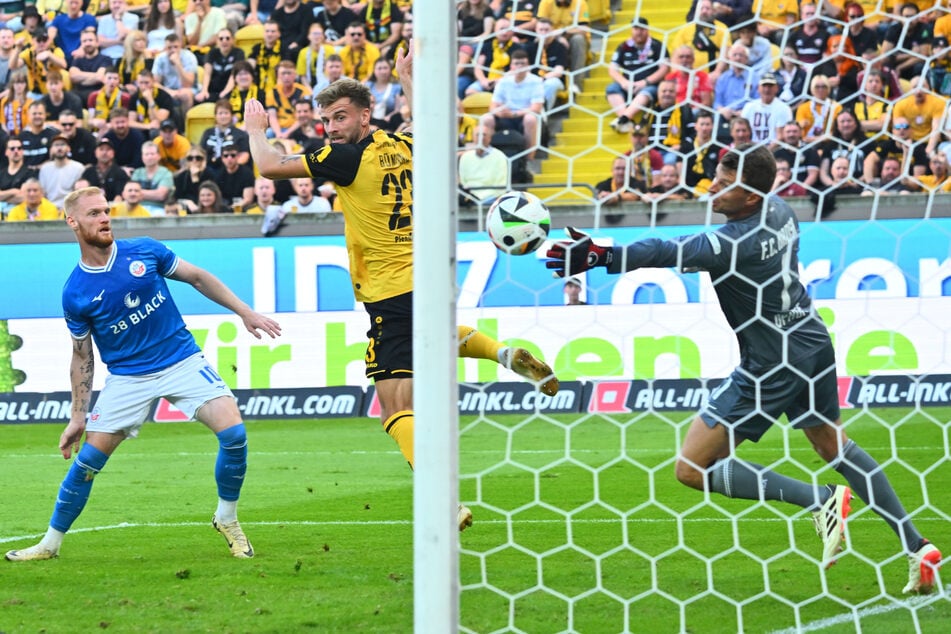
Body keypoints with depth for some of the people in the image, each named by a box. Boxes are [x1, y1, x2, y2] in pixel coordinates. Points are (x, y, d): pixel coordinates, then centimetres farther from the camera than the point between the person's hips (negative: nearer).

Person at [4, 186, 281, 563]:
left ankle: (227, 519, 4)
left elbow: (198, 278, 8)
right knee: (87, 461, -6)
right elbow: (82, 357, 4)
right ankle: (50, 543, 12)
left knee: (234, 434, -18)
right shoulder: (75, 294, -6)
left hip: (183, 361, 1)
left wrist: (245, 312, 5)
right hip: (126, 377, 0)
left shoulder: (145, 252, -5)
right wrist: (77, 417, 3)